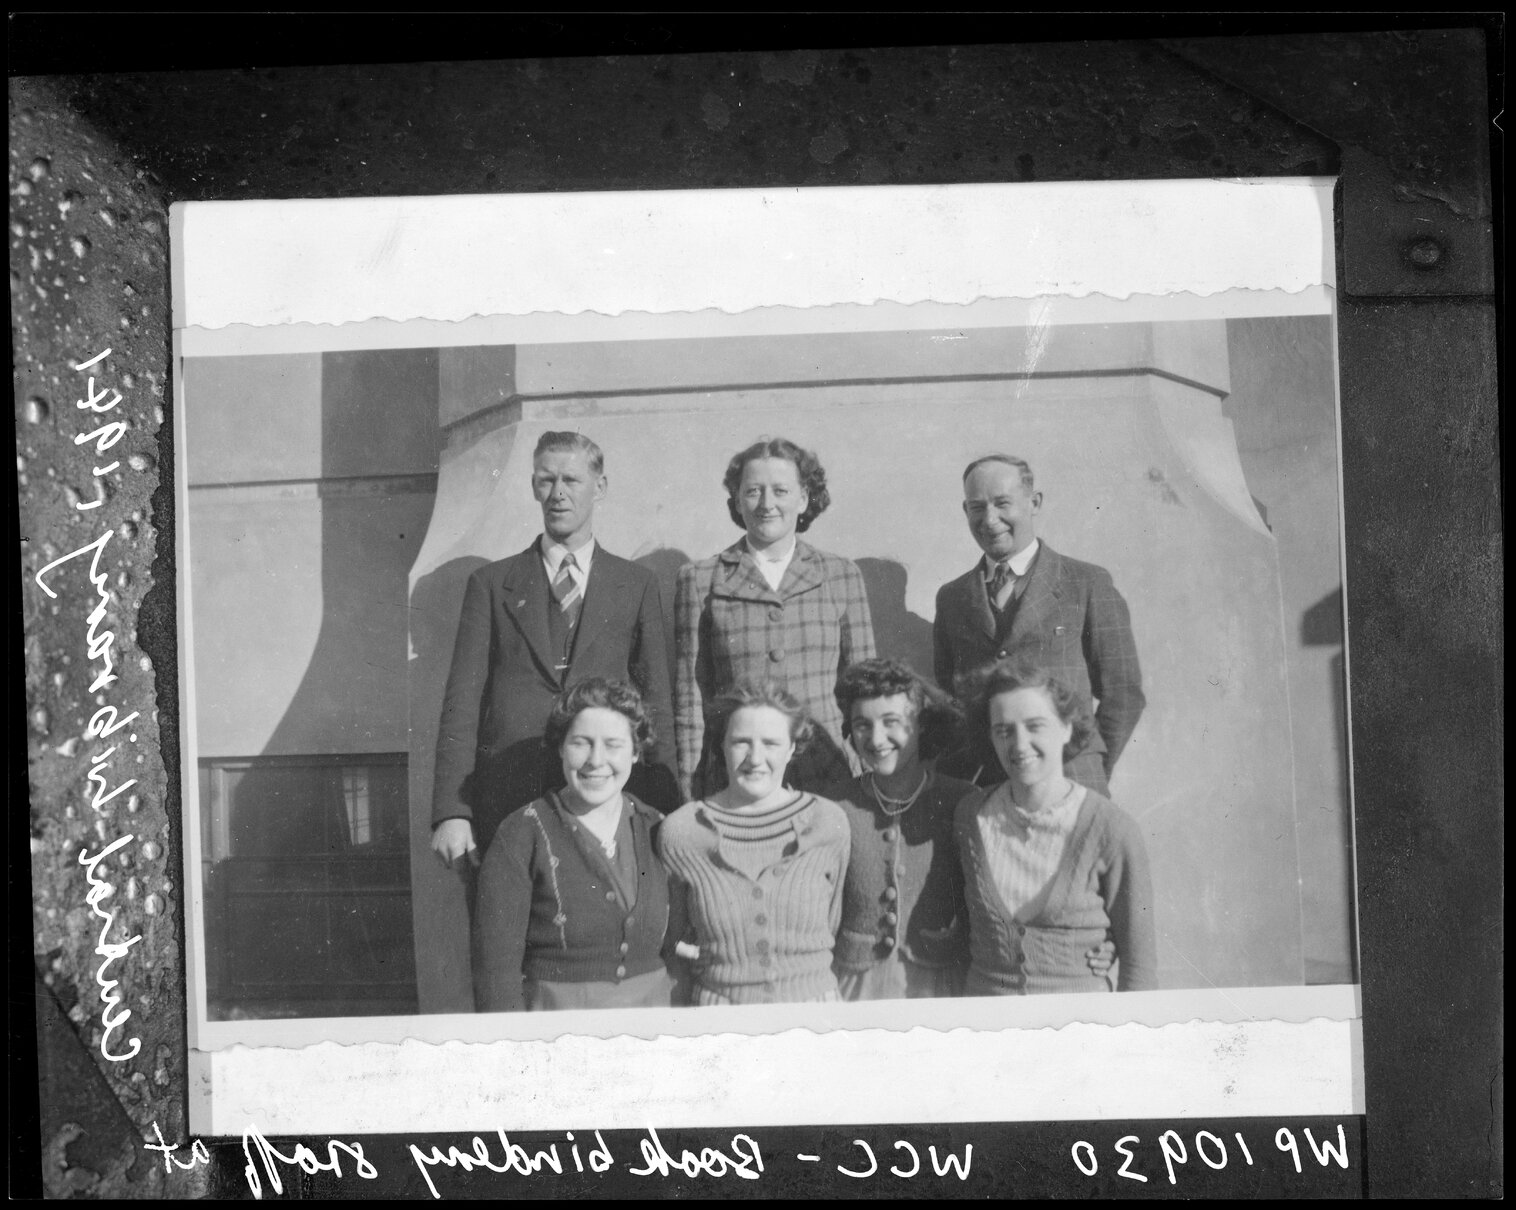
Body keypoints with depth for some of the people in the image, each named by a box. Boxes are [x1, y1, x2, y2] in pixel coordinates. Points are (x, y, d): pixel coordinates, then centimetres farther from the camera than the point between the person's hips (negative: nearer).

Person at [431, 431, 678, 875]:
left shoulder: (637, 587, 11)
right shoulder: (491, 584, 10)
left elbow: (657, 707, 10)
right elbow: (462, 702, 4)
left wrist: (663, 821, 3)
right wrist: (451, 813, -7)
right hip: (506, 802, 0)